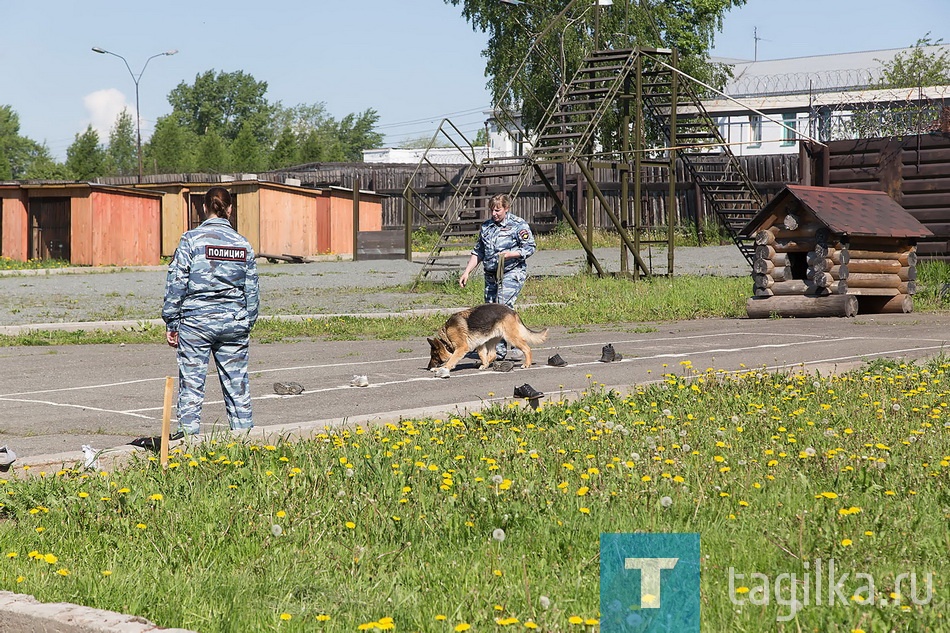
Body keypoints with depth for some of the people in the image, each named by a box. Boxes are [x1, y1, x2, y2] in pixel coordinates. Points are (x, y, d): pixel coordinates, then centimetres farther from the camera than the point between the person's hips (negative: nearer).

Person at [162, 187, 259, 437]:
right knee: (237, 383, 8)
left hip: (196, 321, -3)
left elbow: (176, 284, -4)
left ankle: (189, 434, 1)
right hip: (234, 322, 3)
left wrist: (171, 323, 2)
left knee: (191, 383, 2)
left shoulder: (191, 239, -4)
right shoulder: (243, 244, 6)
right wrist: (247, 324, 20)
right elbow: (252, 291, 10)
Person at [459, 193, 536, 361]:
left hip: (512, 273, -6)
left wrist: (510, 254, -18)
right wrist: (466, 272, 13)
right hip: (491, 275, 7)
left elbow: (530, 247, -5)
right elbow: (478, 252, 21)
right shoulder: (486, 226, 15)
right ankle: (499, 351, 7)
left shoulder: (518, 225, -3)